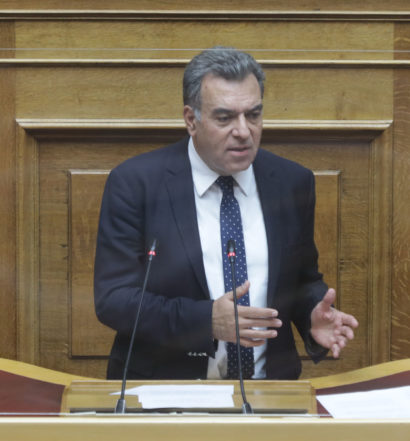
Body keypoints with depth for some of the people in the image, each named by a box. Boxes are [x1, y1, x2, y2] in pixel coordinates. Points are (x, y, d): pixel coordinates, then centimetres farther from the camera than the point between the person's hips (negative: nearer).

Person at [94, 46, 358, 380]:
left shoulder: (293, 183, 6)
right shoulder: (134, 183, -4)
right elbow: (113, 299, -9)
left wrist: (314, 317, -7)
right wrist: (207, 321, -22)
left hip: (266, 387, 2)